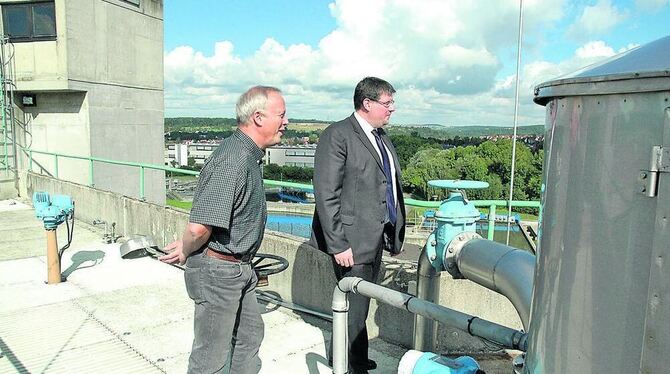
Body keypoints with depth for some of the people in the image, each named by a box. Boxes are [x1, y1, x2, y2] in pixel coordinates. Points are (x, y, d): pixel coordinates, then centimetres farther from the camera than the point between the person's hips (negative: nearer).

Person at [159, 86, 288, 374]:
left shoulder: (249, 154, 8)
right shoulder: (233, 160, -26)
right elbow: (200, 227, -29)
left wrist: (187, 245, 17)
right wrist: (186, 253, -10)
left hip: (238, 269, 10)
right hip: (218, 271, -10)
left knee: (250, 334, 23)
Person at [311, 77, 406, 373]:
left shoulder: (381, 136, 14)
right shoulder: (337, 135, -11)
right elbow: (326, 194, -16)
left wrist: (396, 233, 12)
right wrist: (338, 244, -19)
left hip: (378, 238, 8)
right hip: (353, 240, -8)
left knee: (360, 303, 19)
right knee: (355, 307, 2)